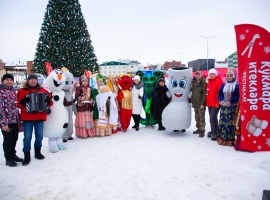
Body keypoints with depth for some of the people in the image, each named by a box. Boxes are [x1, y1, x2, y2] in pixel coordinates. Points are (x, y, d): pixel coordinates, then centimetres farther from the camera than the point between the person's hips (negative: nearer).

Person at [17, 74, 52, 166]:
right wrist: (23, 101, -21)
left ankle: (37, 152, 27)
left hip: (40, 117, 2)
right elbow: (18, 104, -1)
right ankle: (27, 156, 8)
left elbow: (49, 103, 9)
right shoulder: (22, 91, 3)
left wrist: (48, 100, -14)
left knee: (39, 135, 10)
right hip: (27, 117, -2)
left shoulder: (42, 90, 9)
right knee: (27, 137, -2)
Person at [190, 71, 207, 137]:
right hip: (195, 103, 7)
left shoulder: (203, 83, -9)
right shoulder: (194, 82, 13)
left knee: (201, 118, -4)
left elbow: (204, 94, -14)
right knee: (197, 117, 14)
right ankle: (198, 129, 26)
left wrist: (202, 103, -18)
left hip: (201, 104, -7)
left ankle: (202, 131, 2)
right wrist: (192, 102, 14)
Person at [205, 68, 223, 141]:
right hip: (209, 104, 8)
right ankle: (213, 131, 25)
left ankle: (215, 133, -1)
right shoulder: (209, 82, 15)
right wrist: (207, 102, 15)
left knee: (213, 117, -11)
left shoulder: (219, 81, -9)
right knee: (212, 118, 14)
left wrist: (218, 102, -17)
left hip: (215, 104, -8)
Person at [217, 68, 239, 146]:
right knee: (222, 122, 6)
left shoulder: (237, 85, -4)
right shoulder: (224, 85, 14)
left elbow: (237, 96, -12)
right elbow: (220, 94, 9)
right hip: (224, 107, 5)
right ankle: (222, 138, 14)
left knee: (231, 123, -6)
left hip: (232, 107, -5)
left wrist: (230, 102, -18)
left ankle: (230, 139, 0)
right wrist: (222, 101, -8)